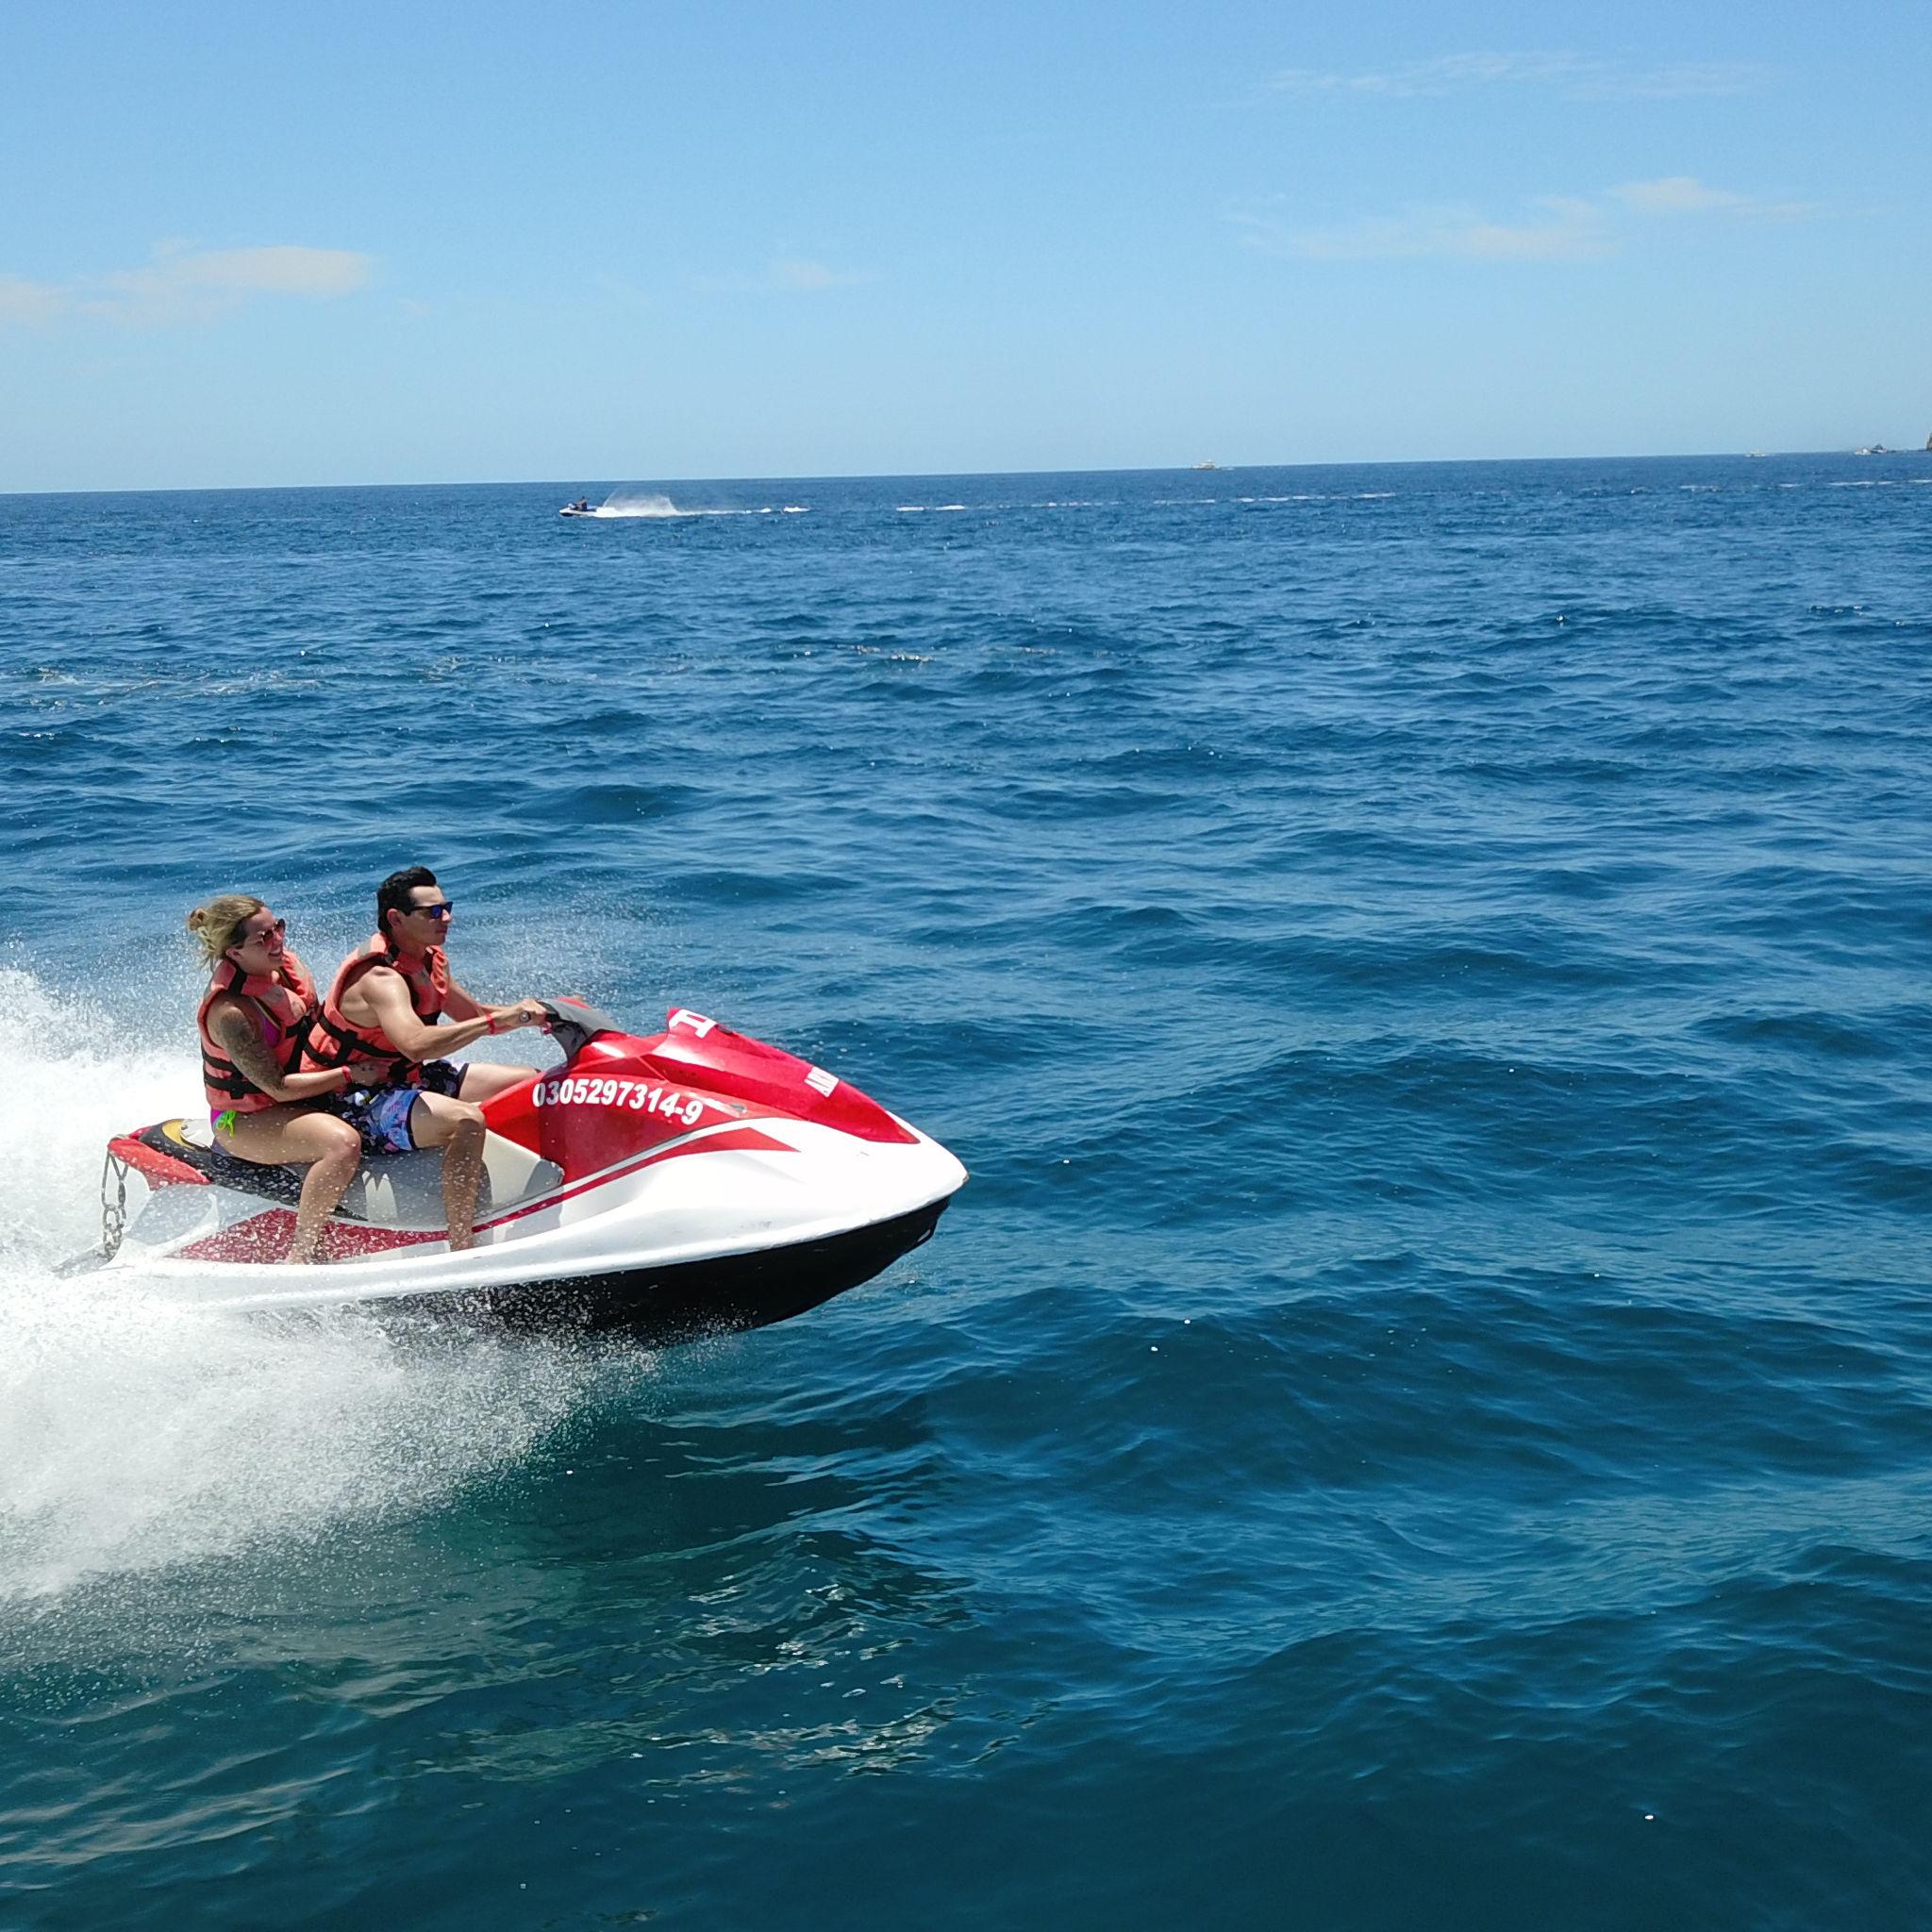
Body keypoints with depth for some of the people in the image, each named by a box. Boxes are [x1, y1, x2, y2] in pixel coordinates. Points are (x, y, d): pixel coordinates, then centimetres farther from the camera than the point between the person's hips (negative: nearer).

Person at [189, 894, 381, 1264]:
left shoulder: (287, 964, -2)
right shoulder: (229, 1011, -27)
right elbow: (278, 1087, -26)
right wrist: (350, 1073, -25)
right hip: (246, 1119, -9)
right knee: (343, 1143, -35)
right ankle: (300, 1255, -25)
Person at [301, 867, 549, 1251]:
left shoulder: (430, 961, 5)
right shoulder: (380, 978, -24)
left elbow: (473, 1016, 18)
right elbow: (417, 1044, -42)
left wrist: (528, 1014, -1)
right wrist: (499, 1019, -42)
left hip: (407, 1080, 10)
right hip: (357, 1101, -10)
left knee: (531, 1082, 7)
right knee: (466, 1120, -36)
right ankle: (462, 1253, -36)